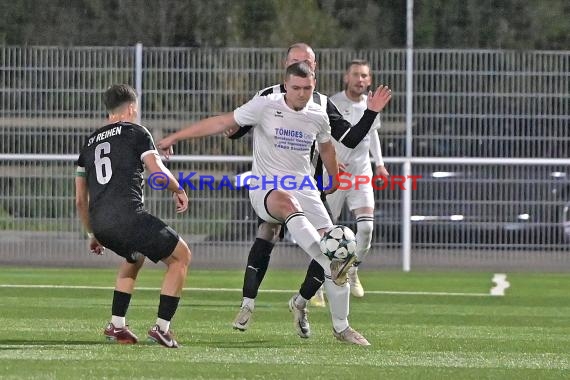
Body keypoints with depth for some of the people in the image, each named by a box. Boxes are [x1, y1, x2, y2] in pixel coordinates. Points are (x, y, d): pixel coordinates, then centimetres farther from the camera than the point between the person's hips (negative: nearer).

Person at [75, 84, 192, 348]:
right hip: (128, 216, -7)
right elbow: (157, 171, -6)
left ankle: (117, 326, 25)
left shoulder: (90, 142, 24)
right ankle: (162, 328, 2)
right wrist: (179, 191, 13)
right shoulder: (136, 133, 7)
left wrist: (92, 234, 35)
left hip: (100, 224, 7)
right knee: (181, 257, 10)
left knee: (134, 258, 35)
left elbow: (80, 199, 25)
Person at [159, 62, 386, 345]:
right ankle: (332, 267, -57)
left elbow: (326, 147, 27)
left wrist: (334, 182, 41)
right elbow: (222, 123, -1)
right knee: (287, 202, -41)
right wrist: (175, 137, -1)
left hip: (305, 191, 5)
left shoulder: (318, 116, 6)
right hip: (265, 190, -5)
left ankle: (341, 327, 9)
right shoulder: (265, 106, -6)